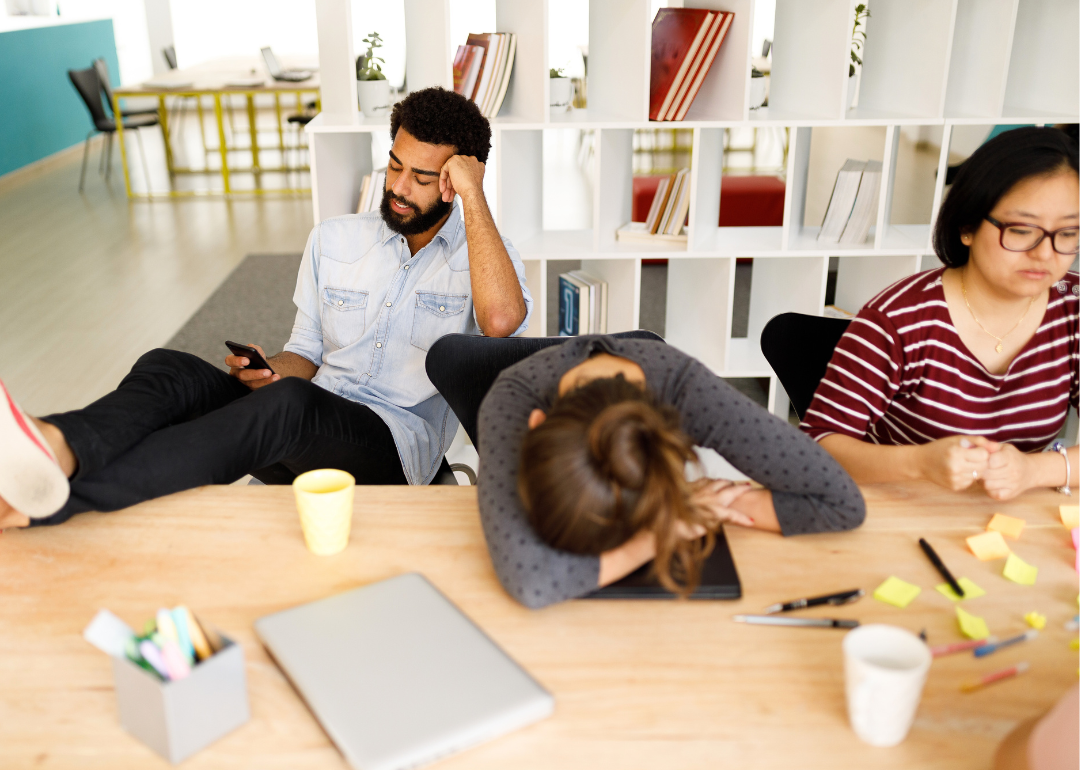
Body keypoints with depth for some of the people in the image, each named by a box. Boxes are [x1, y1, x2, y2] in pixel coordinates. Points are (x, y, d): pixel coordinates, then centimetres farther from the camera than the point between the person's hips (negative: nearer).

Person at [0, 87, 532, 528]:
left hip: (395, 445, -4)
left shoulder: (478, 255, 4)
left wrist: (473, 194, -13)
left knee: (289, 402, -37)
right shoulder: (333, 240, 17)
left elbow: (502, 320, -21)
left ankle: (56, 501, -48)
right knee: (169, 367, -21)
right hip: (300, 439, 5)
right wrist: (271, 370, -3)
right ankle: (58, 452, -53)